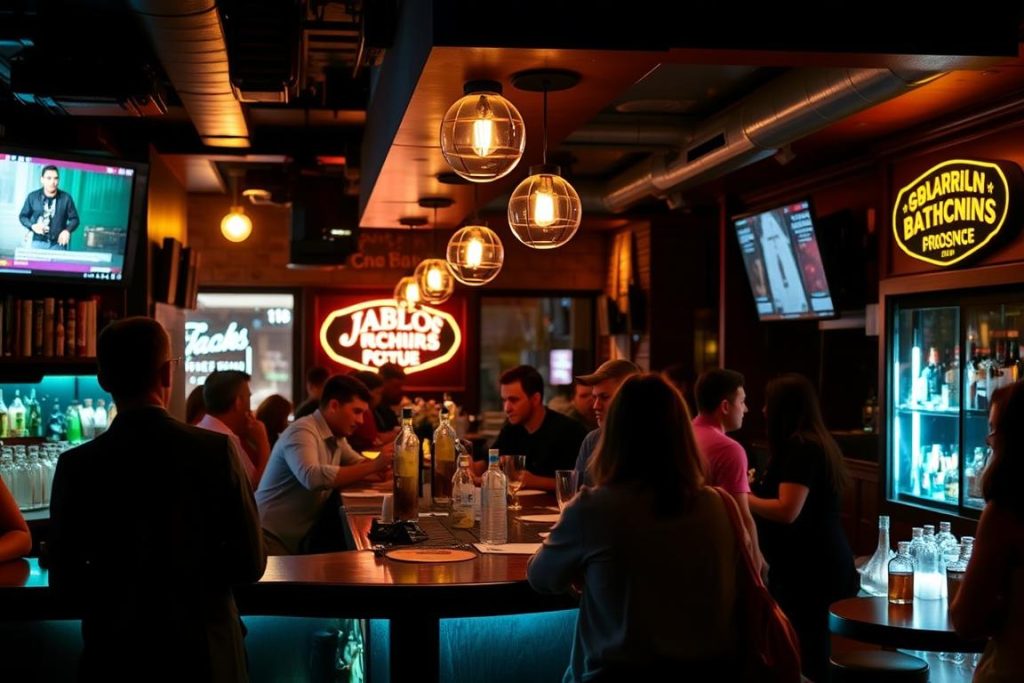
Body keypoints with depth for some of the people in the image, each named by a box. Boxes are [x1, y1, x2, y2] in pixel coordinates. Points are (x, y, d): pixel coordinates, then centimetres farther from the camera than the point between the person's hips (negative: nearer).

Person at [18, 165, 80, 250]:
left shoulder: (66, 198, 0)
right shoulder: (33, 196, 3)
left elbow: (74, 219, 6)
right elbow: (23, 216, 13)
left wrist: (67, 230, -13)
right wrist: (32, 226, -7)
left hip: (58, 244, 0)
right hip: (38, 242, 0)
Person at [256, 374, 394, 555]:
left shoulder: (336, 437, 9)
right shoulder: (302, 432, -18)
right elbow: (312, 477, -34)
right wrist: (373, 466, -31)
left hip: (301, 539, 9)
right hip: (273, 539, -9)